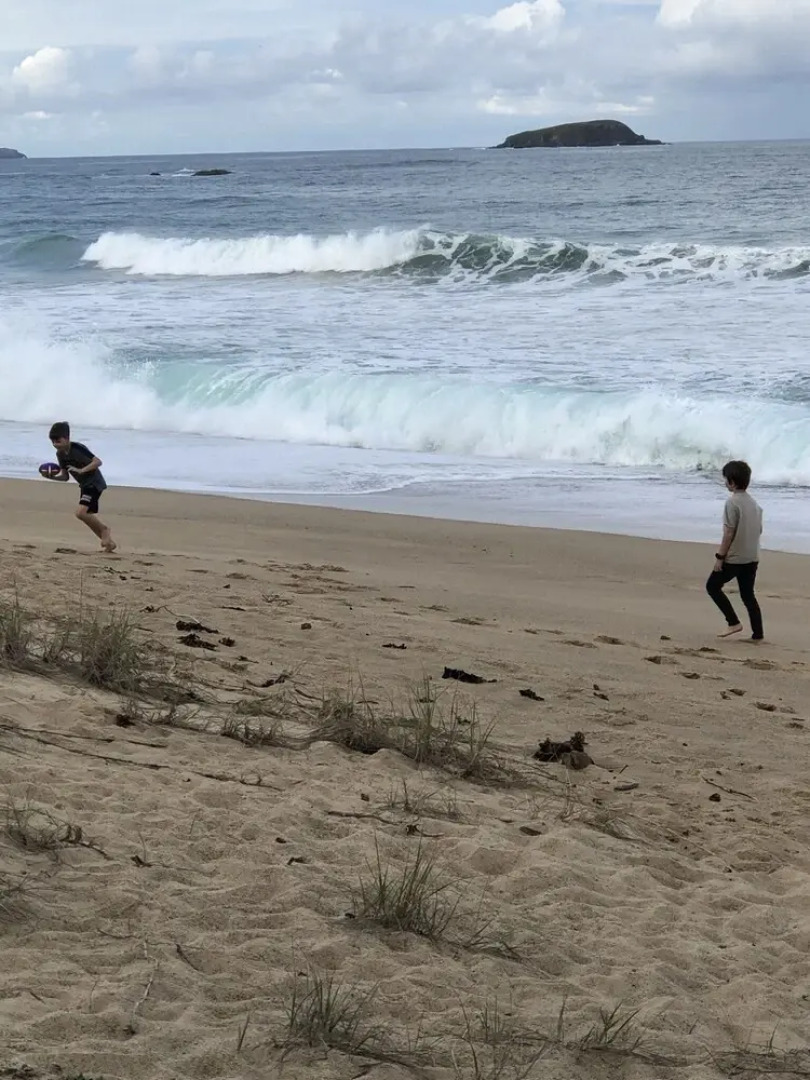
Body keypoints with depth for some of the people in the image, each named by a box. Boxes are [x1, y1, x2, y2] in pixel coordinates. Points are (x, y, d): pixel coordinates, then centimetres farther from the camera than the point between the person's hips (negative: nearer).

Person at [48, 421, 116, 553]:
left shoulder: (78, 448, -21)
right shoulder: (60, 454, 3)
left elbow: (98, 462, -25)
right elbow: (65, 476, 8)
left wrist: (81, 470, -33)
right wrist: (53, 477, -12)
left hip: (95, 483, -9)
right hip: (84, 485, 9)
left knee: (81, 512, -22)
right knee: (89, 516, 7)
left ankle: (104, 529, -1)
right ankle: (109, 541, 18)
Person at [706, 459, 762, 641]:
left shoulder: (732, 502, -15)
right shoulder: (754, 503, 10)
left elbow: (729, 533, -17)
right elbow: (759, 530, 15)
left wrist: (720, 557, -12)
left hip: (734, 558, -8)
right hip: (752, 558, 8)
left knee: (713, 586, 7)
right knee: (748, 594, 13)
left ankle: (734, 623, 0)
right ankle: (758, 634, 8)